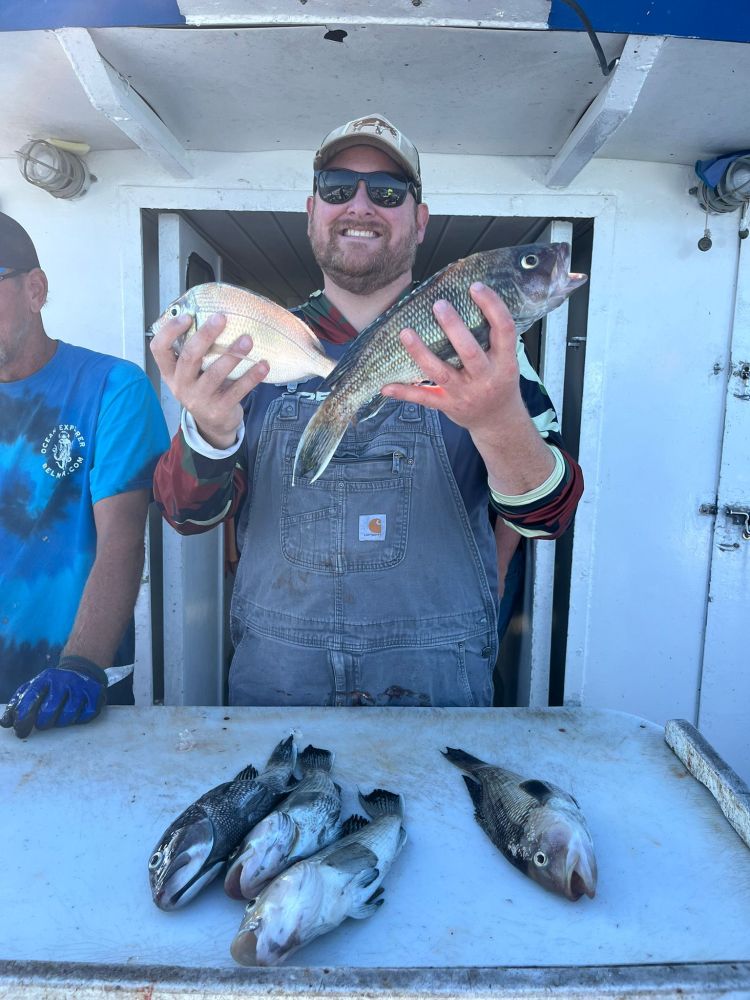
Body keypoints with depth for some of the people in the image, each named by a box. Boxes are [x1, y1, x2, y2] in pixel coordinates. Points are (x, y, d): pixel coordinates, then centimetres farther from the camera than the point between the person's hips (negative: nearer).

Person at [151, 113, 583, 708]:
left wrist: (500, 423, -34)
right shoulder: (261, 342, 1)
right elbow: (190, 513, -5)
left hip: (436, 683, -1)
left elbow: (549, 515, -12)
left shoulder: (479, 344, -3)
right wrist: (211, 432, -27)